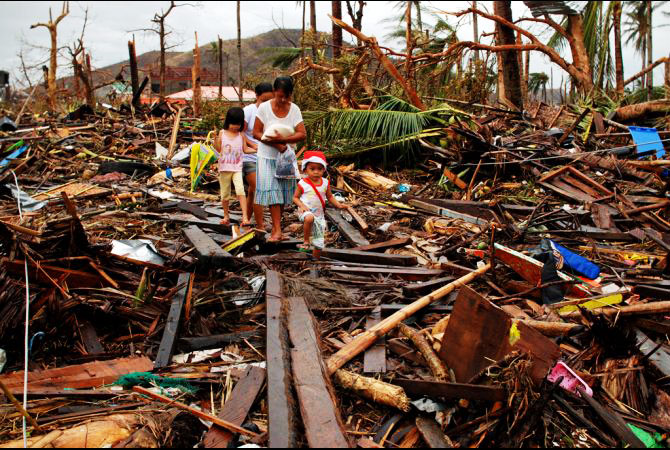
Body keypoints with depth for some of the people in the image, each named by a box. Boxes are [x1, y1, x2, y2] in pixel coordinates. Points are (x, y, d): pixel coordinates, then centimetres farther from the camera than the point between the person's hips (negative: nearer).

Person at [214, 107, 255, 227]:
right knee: (225, 194, 11)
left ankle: (245, 217, -23)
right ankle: (226, 216, 28)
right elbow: (219, 149, 3)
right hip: (224, 168, 1)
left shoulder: (241, 135, 3)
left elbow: (245, 149, 9)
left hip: (237, 168, -1)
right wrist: (215, 139, -13)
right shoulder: (222, 133, 2)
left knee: (240, 191, -19)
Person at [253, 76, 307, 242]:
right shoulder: (264, 108, -9)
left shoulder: (294, 109, -4)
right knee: (272, 191, -9)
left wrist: (282, 139, -25)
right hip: (268, 156, -3)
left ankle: (274, 227, 20)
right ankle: (278, 230, -9)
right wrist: (276, 145, -20)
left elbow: (302, 134, -11)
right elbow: (256, 133, -9)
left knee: (284, 192, 7)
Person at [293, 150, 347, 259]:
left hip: (319, 214, 4)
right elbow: (295, 197, -1)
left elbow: (330, 197, 11)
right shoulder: (303, 183, -9)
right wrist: (301, 206, -20)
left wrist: (338, 205, -4)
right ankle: (306, 241, -24)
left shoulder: (325, 183, 1)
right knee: (309, 218, -42)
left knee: (319, 243, 8)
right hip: (307, 212, -4)